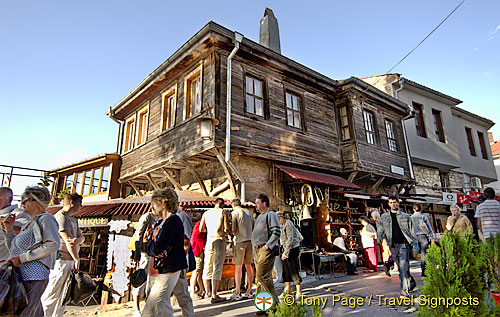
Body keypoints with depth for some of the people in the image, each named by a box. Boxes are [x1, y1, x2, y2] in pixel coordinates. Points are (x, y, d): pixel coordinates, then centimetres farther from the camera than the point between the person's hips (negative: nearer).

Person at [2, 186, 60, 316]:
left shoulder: (45, 219, -5)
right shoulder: (28, 225, 23)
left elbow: (53, 244, -18)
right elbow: (15, 250, 27)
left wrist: (22, 258, -16)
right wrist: (9, 230, 18)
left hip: (33, 277, -9)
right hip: (20, 276, 9)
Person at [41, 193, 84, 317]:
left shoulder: (73, 220, 19)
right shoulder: (61, 216, -11)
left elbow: (81, 237, 9)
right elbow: (67, 240, -16)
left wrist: (77, 240, -16)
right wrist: (77, 260, -12)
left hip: (70, 261, 10)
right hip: (61, 261, -9)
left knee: (64, 297, 14)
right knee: (52, 296, -5)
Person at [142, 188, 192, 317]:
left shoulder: (173, 221, -16)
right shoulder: (160, 222, 14)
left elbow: (157, 248, -21)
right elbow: (148, 247, 11)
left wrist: (150, 246, 0)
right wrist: (152, 248, -11)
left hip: (170, 269, -10)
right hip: (162, 269, 10)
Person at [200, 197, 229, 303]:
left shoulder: (206, 213, 11)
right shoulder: (222, 212, -1)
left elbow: (201, 229, 9)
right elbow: (227, 228, -9)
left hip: (209, 240, 5)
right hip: (220, 240, -4)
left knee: (207, 267, 12)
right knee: (217, 268, -3)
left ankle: (208, 292, 22)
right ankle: (214, 296, -2)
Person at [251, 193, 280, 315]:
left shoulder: (271, 215, -7)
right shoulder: (260, 216, 21)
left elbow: (277, 233, -17)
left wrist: (267, 246, -19)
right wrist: (255, 249, 18)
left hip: (266, 250, -9)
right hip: (257, 250, 9)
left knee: (262, 277, -12)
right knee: (262, 278, 9)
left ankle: (274, 304, 0)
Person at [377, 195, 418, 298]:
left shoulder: (406, 216, 6)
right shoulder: (384, 217, 10)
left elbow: (412, 231, 8)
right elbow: (380, 230, 11)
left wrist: (415, 246, 3)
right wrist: (380, 237, -11)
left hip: (403, 245, -3)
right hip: (393, 246, 3)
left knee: (404, 268, -11)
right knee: (401, 268, 12)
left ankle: (404, 291, -8)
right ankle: (411, 283, 34)